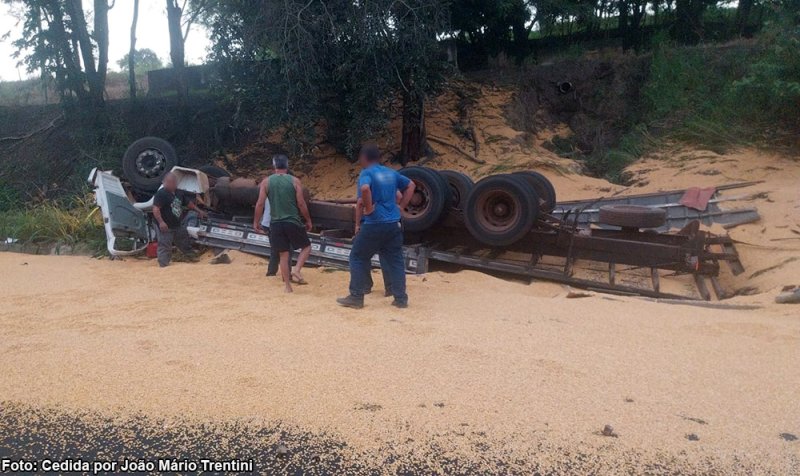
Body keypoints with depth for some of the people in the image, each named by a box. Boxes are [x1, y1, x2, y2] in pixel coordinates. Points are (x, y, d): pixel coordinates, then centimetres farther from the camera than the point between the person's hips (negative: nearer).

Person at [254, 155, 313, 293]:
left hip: (276, 223, 2)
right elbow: (301, 204, -5)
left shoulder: (266, 182, 2)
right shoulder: (295, 181, -2)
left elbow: (260, 204, -1)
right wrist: (308, 221, 6)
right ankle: (296, 269, -7)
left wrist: (256, 221, 10)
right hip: (292, 222, -2)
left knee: (284, 254, 10)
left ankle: (287, 285, 11)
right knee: (306, 246, 16)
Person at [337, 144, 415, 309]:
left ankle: (356, 297, 8)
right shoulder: (391, 173, 13)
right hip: (394, 224, 6)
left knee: (358, 258, 7)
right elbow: (411, 185, 22)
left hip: (374, 225, -6)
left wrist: (368, 208, -16)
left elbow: (365, 189, -30)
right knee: (395, 261, 11)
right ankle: (401, 298, 11)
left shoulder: (366, 173, -8)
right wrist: (401, 205, 15)